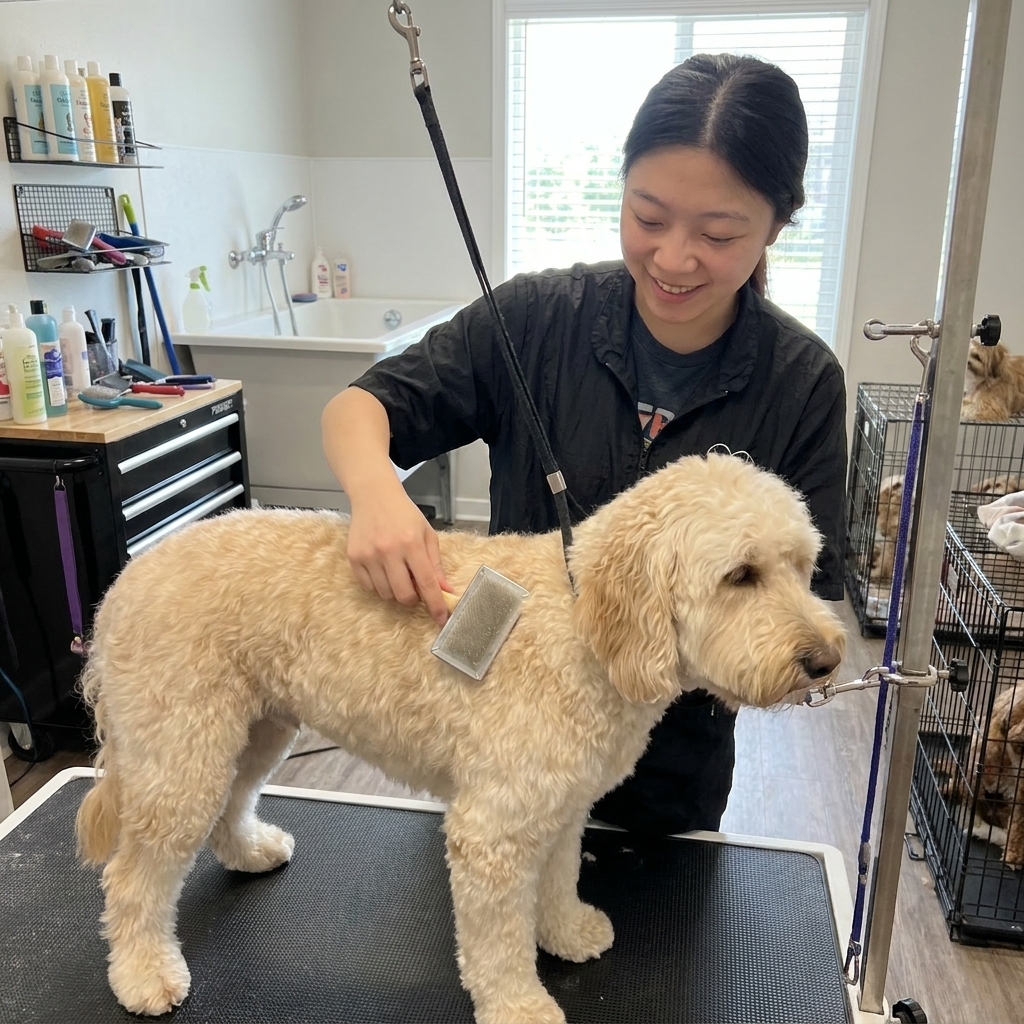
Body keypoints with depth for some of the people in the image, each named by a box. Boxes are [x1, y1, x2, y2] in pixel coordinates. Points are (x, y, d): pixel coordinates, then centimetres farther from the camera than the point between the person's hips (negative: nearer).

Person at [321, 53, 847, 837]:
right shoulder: (540, 318, -16)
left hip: (673, 765, 0)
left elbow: (812, 596, -10)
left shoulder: (803, 382, -15)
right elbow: (358, 407, -12)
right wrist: (376, 490, -34)